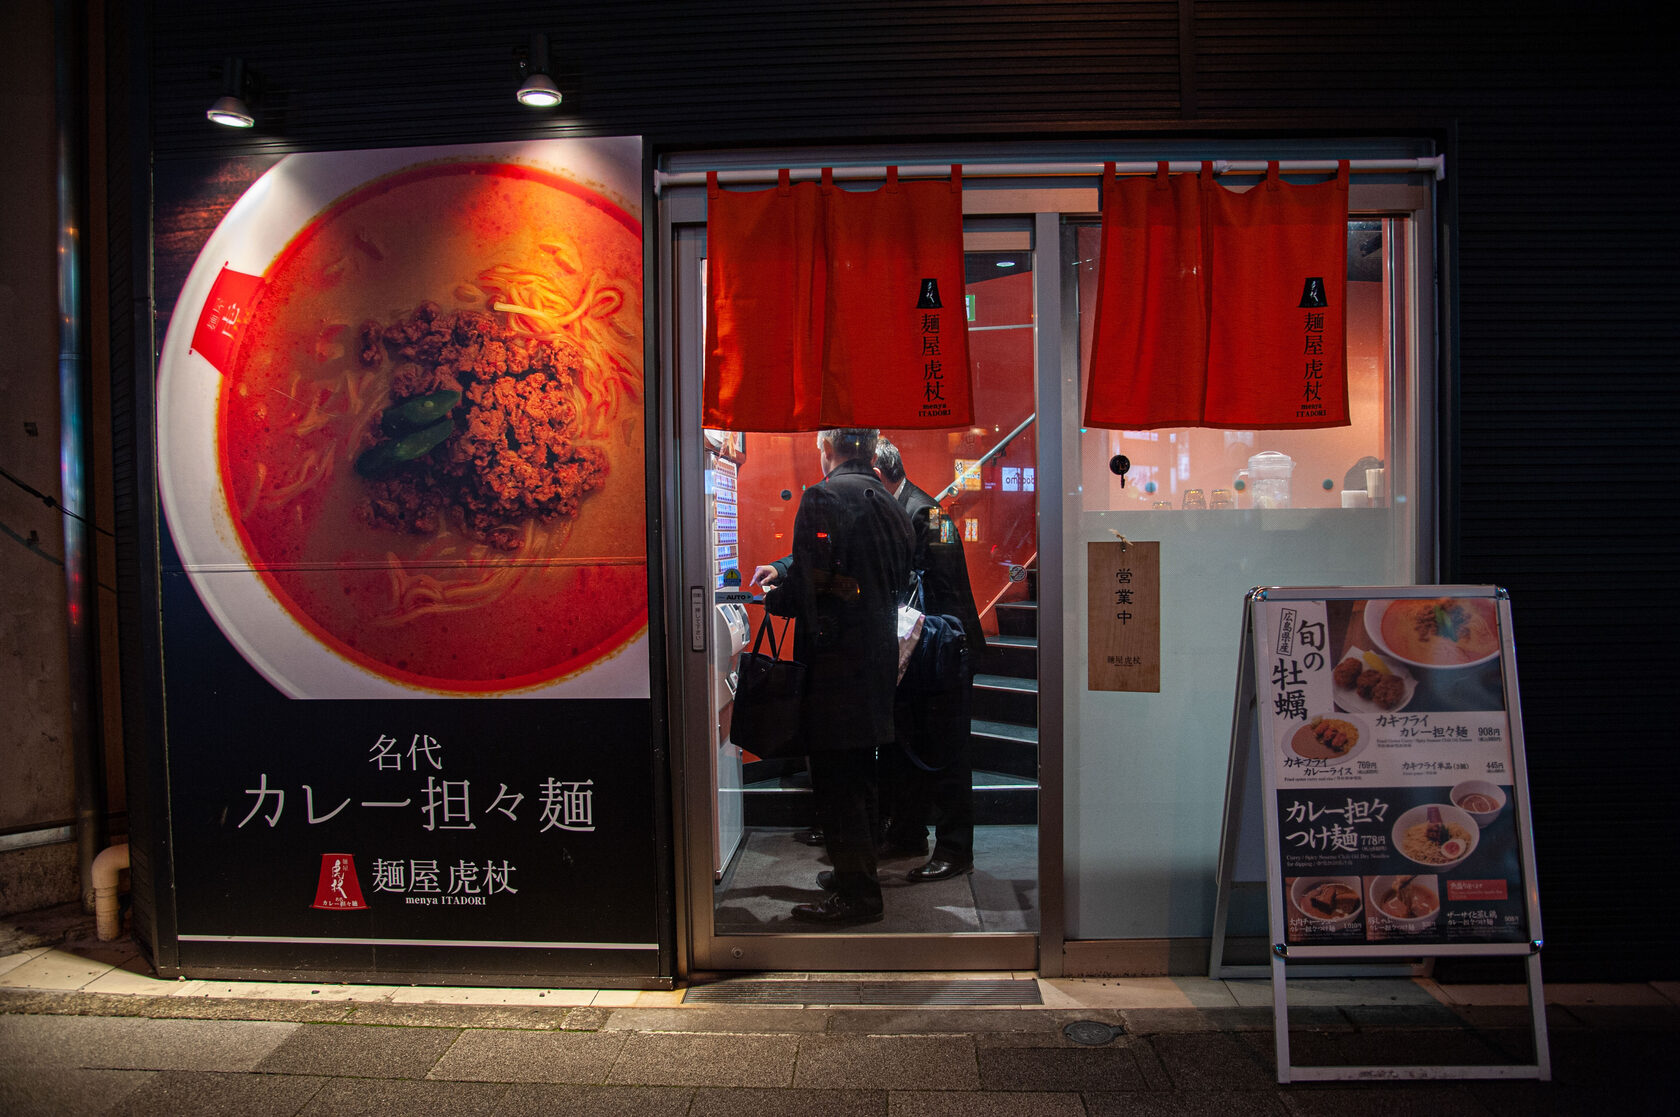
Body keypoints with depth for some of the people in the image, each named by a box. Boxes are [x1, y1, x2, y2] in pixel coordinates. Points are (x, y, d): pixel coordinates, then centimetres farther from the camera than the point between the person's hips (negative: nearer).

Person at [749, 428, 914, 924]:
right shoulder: (886, 502, 11)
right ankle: (858, 872, 34)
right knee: (859, 775, 20)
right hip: (878, 655, 9)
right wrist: (783, 568, 24)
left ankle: (855, 893, 10)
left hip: (835, 660, -9)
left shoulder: (824, 497, -15)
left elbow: (810, 583, -20)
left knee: (835, 779, 1)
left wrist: (774, 599, 1)